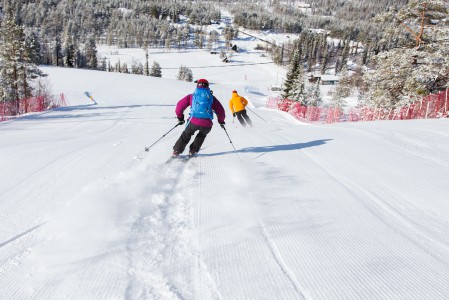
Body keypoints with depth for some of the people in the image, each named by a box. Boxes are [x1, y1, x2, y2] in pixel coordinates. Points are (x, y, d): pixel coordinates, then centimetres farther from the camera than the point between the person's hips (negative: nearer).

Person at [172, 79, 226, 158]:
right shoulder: (211, 97, 15)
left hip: (194, 121, -1)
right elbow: (220, 111, 15)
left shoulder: (192, 96, 14)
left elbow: (180, 105, 11)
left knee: (186, 135, 24)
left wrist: (180, 118, 25)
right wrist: (221, 121, 32)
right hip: (206, 124, 1)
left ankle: (176, 151, 17)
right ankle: (193, 151, 29)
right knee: (202, 135, 32)